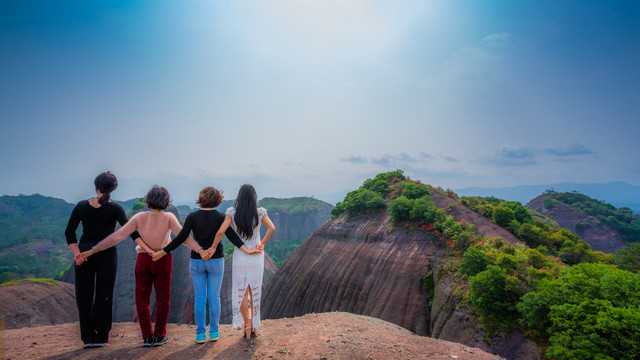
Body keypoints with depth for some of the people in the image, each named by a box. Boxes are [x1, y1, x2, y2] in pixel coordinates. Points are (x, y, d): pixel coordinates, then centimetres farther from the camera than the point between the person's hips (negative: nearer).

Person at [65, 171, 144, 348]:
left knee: (84, 296, 11)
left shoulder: (81, 206, 2)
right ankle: (101, 337, 8)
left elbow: (69, 232, -3)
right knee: (104, 296, 6)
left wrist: (77, 253, -8)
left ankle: (88, 337, 13)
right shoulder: (114, 208, -8)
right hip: (107, 254, -2)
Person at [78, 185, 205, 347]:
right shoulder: (169, 217, -14)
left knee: (142, 299, 12)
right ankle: (159, 336, 14)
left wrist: (92, 251, -10)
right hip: (163, 261, -1)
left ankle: (147, 337, 11)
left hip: (143, 261, 1)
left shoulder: (140, 217, -10)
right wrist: (200, 250, -32)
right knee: (162, 299, 13)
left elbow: (117, 236, -13)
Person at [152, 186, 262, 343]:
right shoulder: (220, 216, -6)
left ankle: (200, 333, 12)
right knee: (214, 297, 9)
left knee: (200, 298, 8)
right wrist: (246, 250, -16)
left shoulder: (192, 216, -5)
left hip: (197, 261, 0)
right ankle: (214, 332, 16)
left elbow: (181, 238, -11)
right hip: (216, 261, 0)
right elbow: (231, 236, -14)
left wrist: (163, 252, -4)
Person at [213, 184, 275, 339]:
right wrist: (262, 244, -8)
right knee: (255, 291, 15)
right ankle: (255, 326, 23)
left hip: (240, 256, -1)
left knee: (241, 292, 12)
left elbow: (220, 231, -17)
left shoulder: (232, 212, -9)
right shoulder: (260, 212, -7)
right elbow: (272, 228, -19)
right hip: (256, 256, 1)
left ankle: (247, 325, 5)